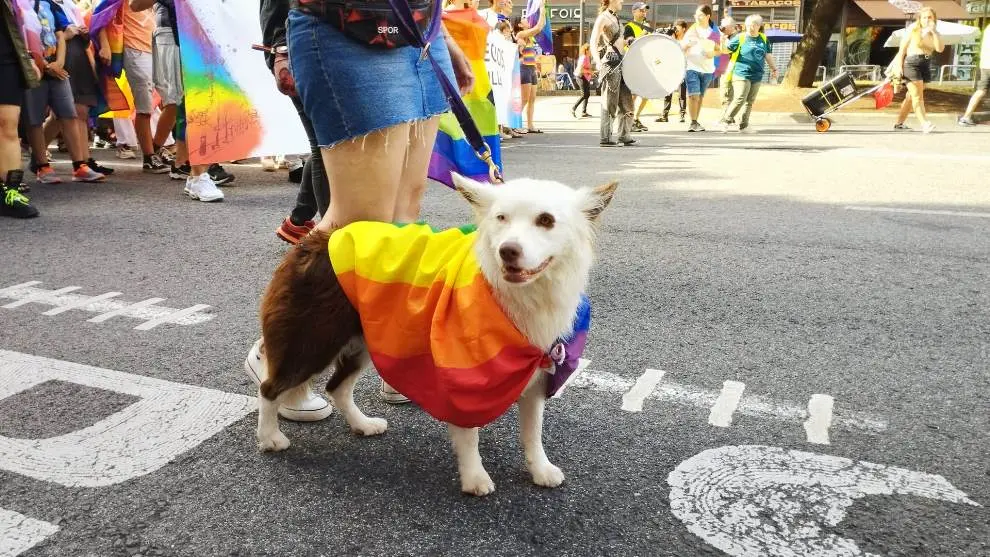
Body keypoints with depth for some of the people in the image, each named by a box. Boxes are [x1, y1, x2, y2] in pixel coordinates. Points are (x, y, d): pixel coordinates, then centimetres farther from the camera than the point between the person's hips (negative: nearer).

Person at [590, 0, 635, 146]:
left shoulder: (615, 18, 19)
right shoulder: (603, 18, -6)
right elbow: (593, 43, -15)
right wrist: (597, 61, -28)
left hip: (620, 61, 9)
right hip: (610, 62, -9)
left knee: (626, 99, 9)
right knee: (609, 101, -6)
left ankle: (624, 135, 17)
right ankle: (605, 138, -1)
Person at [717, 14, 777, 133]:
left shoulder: (763, 39, 12)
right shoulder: (740, 38, -2)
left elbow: (768, 55, 19)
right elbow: (726, 49, -3)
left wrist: (774, 68, 20)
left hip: (757, 76, 5)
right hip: (742, 74, -5)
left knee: (749, 101, 6)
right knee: (740, 99, -15)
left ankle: (743, 125, 13)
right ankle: (724, 121, -6)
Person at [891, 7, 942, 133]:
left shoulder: (935, 33, 11)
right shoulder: (912, 29, 1)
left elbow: (940, 49, -5)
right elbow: (903, 48, -3)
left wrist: (934, 32, -11)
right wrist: (899, 65, -12)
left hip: (926, 65, 6)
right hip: (911, 62, -6)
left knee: (911, 96, 11)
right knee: (917, 96, -12)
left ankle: (899, 123, 20)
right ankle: (925, 123, -19)